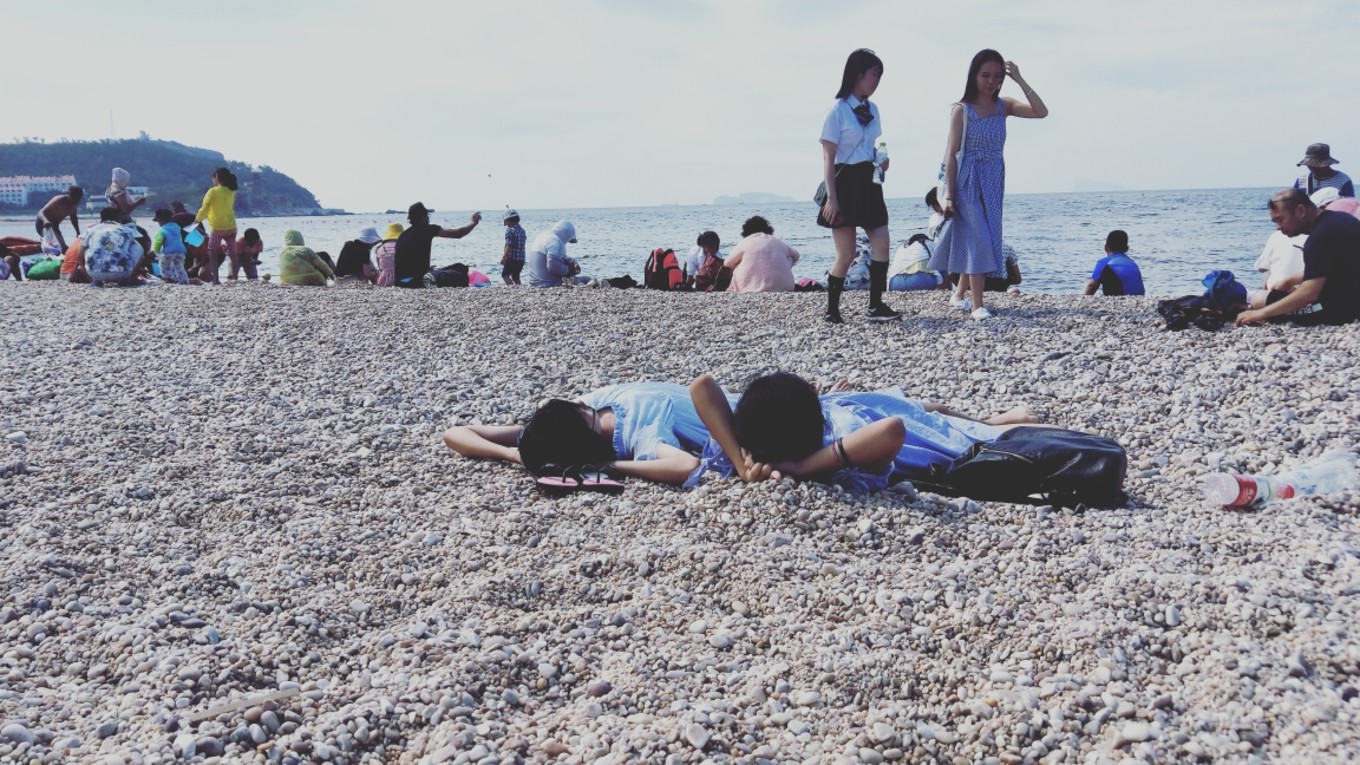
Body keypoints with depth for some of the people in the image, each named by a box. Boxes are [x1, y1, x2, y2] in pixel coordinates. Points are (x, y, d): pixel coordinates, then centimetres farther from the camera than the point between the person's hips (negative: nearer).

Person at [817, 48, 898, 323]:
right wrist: (831, 197, -17)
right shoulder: (838, 110, -10)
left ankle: (875, 305, 5)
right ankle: (832, 310, 10)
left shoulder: (872, 110, 11)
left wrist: (882, 161, 0)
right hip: (846, 183, -7)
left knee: (882, 245, -2)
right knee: (846, 255, -4)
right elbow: (828, 158, -12)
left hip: (869, 184, 7)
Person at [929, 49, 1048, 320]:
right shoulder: (962, 110, -7)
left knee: (985, 239, 10)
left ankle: (958, 295, 25)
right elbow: (952, 154, -9)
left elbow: (1041, 112, -10)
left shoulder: (1004, 107, 4)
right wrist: (949, 194, -13)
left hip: (993, 183, 5)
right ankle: (977, 305, -9)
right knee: (978, 240, -11)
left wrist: (1019, 80, -10)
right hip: (968, 182, -5)